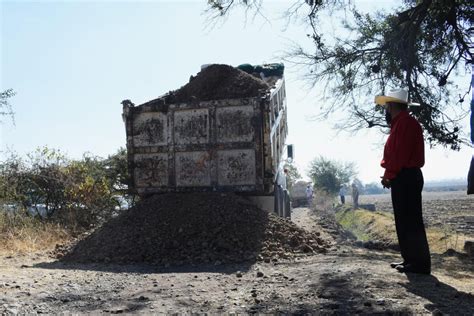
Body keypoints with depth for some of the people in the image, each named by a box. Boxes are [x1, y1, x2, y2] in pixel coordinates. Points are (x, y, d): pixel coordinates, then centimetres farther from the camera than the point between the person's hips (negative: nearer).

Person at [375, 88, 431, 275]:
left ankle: (420, 263, -3)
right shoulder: (400, 123, 21)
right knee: (404, 221, 12)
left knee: (410, 221, -8)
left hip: (406, 178, -11)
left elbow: (400, 153, -19)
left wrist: (389, 175, -12)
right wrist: (390, 175, 12)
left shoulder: (405, 122, -12)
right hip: (403, 178, 11)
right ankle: (410, 259, 19)